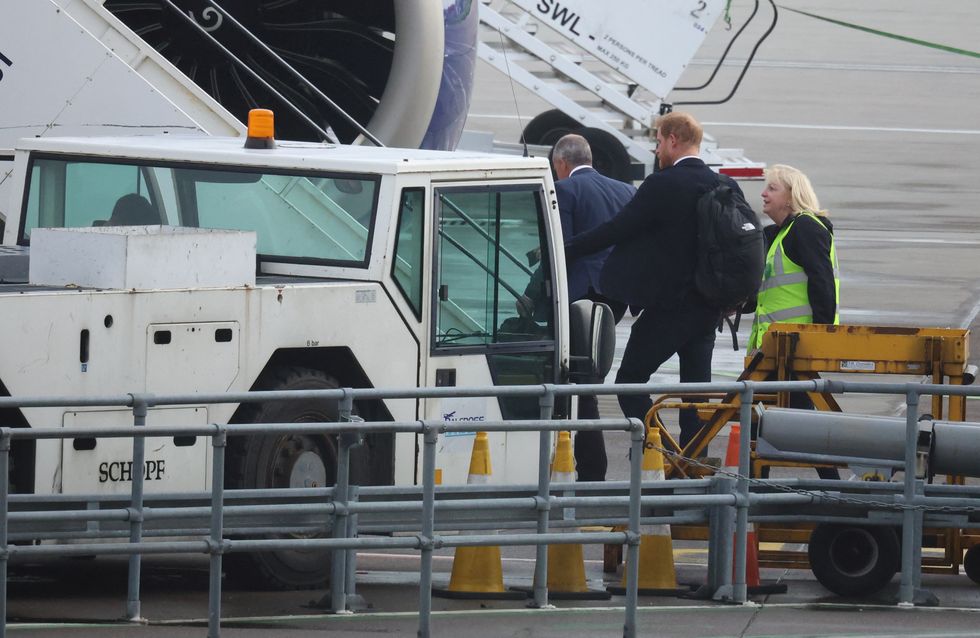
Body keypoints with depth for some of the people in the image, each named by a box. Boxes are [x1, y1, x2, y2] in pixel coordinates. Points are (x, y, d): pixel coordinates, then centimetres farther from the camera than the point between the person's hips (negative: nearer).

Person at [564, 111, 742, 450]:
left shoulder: (662, 185, -14)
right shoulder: (726, 188, 6)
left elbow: (616, 230, -12)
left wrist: (563, 250, -4)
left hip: (667, 307, -7)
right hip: (708, 309, 7)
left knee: (629, 383, 2)